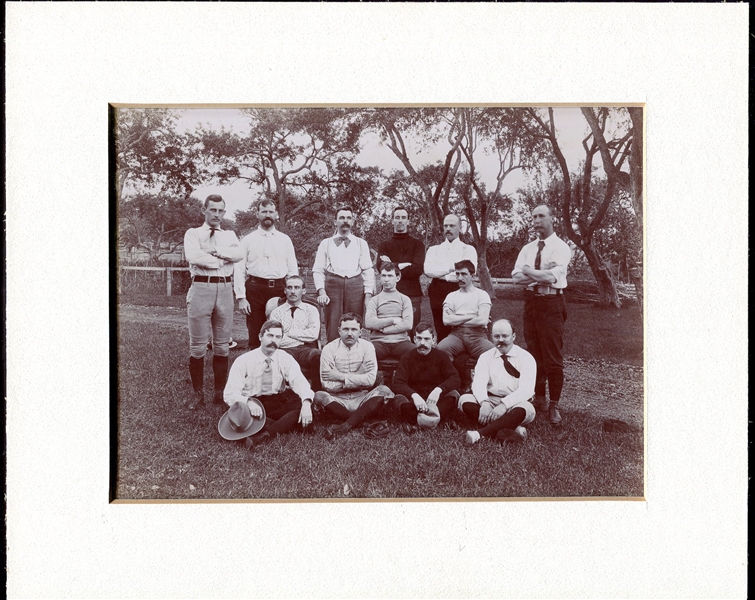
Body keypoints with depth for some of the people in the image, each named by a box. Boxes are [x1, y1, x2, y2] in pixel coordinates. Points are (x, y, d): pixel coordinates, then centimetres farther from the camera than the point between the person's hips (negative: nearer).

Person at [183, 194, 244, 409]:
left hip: (225, 289, 3)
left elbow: (238, 254, -3)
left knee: (222, 344, 7)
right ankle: (197, 391, 10)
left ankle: (220, 391, 15)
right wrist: (224, 259, -5)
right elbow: (193, 257, -11)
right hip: (201, 288, -3)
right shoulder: (193, 234, 8)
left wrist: (214, 251, -10)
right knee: (198, 345, -1)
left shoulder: (230, 236, 18)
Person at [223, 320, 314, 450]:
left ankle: (265, 435, -36)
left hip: (279, 403, 2)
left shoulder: (286, 359, 1)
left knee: (304, 404, -26)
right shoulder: (243, 361, -5)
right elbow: (229, 394, -11)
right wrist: (248, 402, -33)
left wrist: (306, 404, -35)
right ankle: (287, 425, -27)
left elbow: (299, 382, -14)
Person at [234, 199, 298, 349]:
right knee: (255, 335, 1)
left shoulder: (285, 240, 12)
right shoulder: (248, 240, 6)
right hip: (255, 288, -1)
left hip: (280, 288, 2)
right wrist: (241, 297, -6)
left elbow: (293, 269, 11)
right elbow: (240, 270, 2)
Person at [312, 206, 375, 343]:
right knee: (332, 330, -5)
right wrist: (321, 291, -5)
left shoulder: (361, 244, 16)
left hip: (355, 285, 1)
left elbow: (368, 271, 10)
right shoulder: (326, 243, 15)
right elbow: (318, 270, 10)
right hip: (333, 285, -1)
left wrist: (368, 294, 0)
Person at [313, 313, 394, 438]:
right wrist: (358, 380, -13)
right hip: (338, 400, -1)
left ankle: (346, 426, -31)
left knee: (384, 391, -25)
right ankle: (359, 421, -24)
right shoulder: (329, 349, -3)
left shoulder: (367, 347, 1)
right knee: (319, 396, -29)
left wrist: (341, 376, -14)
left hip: (362, 398, 1)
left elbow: (370, 379, -13)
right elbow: (327, 385, -13)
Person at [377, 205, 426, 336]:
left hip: (413, 295, 0)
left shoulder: (417, 244, 11)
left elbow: (418, 269, -5)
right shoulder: (384, 245, 15)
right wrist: (406, 265, -7)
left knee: (412, 334, -2)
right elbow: (381, 267, -3)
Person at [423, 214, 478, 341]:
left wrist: (440, 272, -5)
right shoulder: (434, 249, 17)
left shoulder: (468, 249, 11)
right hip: (439, 292, 2)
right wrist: (451, 267, -6)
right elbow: (428, 270, -1)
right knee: (442, 334, 1)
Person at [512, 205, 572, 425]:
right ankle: (539, 398, 23)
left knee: (553, 357, -5)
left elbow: (554, 277, -18)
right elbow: (516, 276, -1)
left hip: (551, 303, -5)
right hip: (531, 301, 5)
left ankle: (554, 404, 5)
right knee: (534, 353, 10)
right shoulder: (527, 249, 13)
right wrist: (543, 274, -13)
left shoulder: (561, 247, -3)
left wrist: (530, 271, -6)